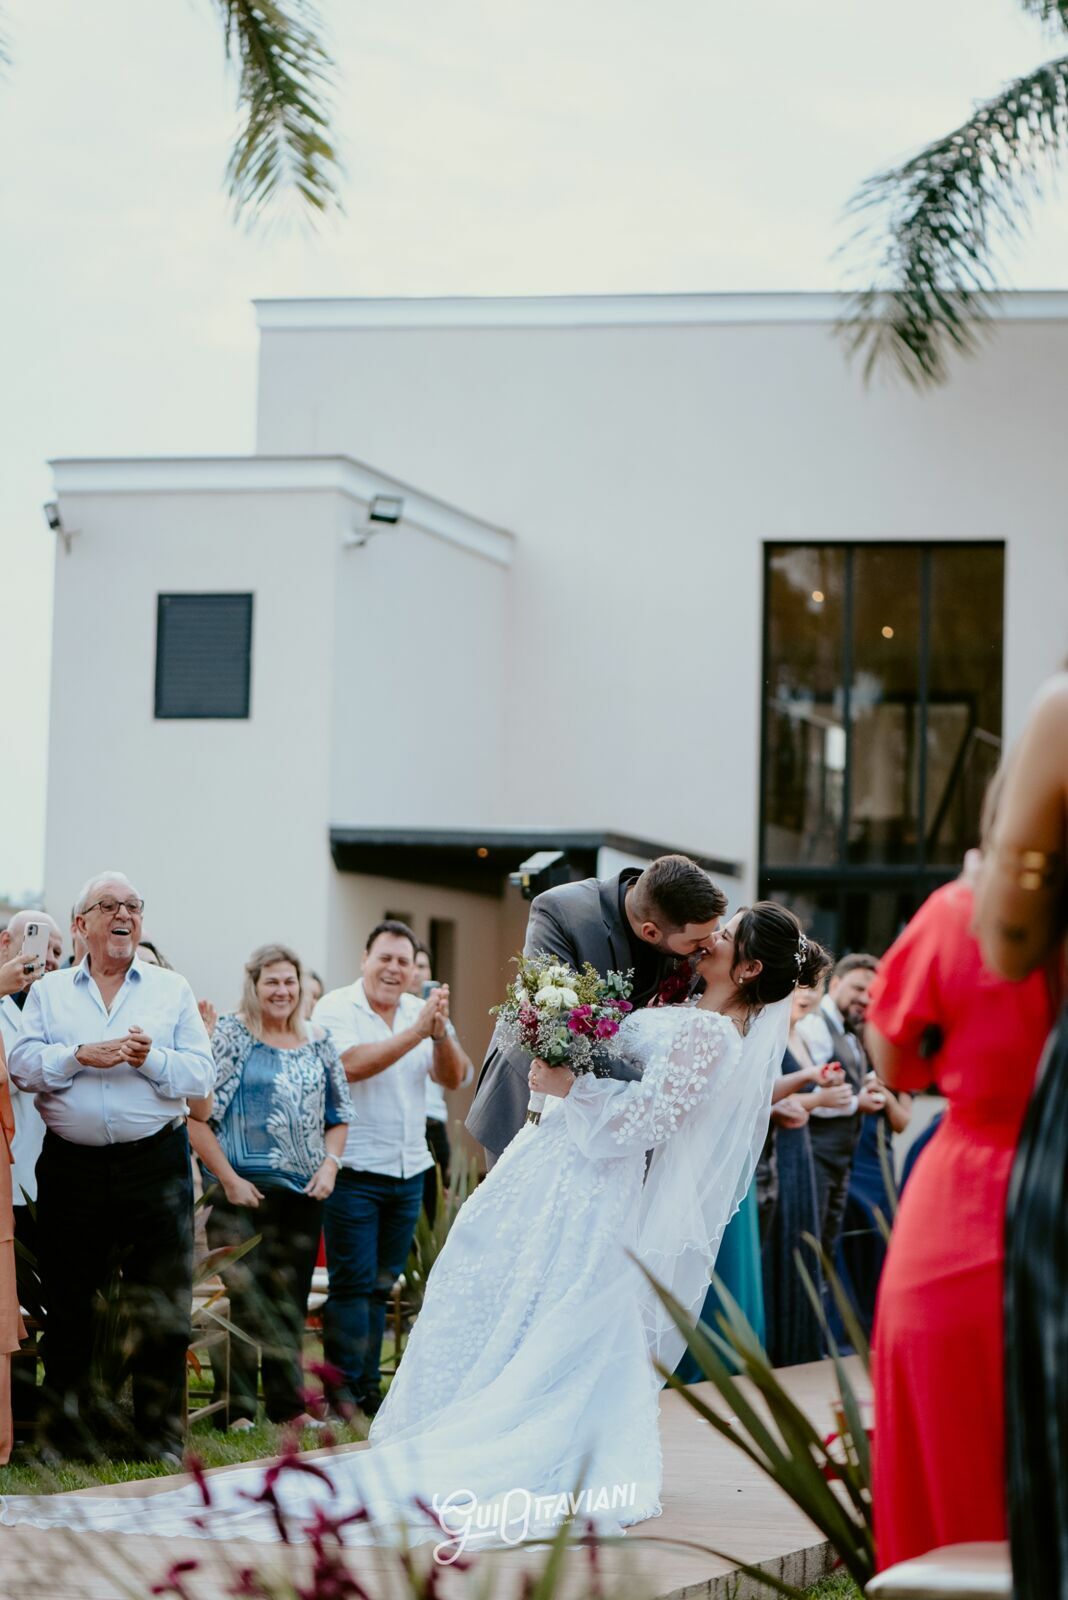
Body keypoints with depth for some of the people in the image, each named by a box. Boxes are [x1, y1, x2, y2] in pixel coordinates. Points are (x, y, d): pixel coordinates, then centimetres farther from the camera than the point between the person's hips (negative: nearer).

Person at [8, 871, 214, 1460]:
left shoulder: (173, 990, 11)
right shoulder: (48, 992, 12)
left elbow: (200, 1075, 2)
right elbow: (22, 1065, -2)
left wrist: (151, 1059, -15)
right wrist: (81, 1056, -16)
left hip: (155, 1165, 0)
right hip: (71, 1165, 1)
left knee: (163, 1308, -1)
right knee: (68, 1306, 6)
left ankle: (160, 1436, 8)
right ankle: (65, 1430, 17)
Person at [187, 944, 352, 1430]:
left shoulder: (317, 1042, 11)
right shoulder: (230, 1036, -5)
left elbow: (339, 1113, 18)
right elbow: (197, 1115, -10)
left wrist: (330, 1162, 2)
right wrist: (228, 1179, -13)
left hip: (304, 1191, 5)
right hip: (244, 1190, -5)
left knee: (290, 1300, 10)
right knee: (241, 1297, -5)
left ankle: (288, 1403, 17)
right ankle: (235, 1408, 0)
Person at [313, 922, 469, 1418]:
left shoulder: (422, 1012, 11)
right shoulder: (336, 1009, -5)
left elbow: (452, 1078, 3)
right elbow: (353, 1064, -23)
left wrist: (441, 1033, -16)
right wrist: (417, 1032, -24)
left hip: (408, 1170, 6)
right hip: (354, 1169, -5)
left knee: (382, 1285, 10)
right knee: (352, 1283, -6)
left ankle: (368, 1386, 16)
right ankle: (341, 1388, -1)